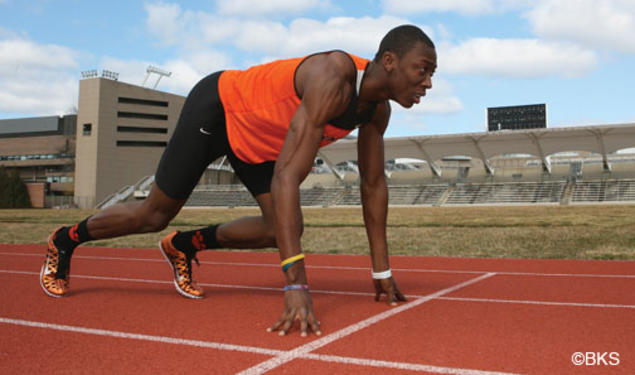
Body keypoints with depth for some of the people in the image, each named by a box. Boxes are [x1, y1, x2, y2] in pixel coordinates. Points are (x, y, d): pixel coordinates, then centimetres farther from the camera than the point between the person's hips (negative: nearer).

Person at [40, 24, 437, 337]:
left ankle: (184, 245, 20)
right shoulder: (332, 79, -39)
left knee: (281, 231, -4)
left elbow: (373, 183, -4)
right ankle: (66, 240, 32)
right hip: (217, 106, -7)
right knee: (154, 215, 4)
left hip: (259, 136, 7)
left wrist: (382, 270, -5)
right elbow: (286, 176, -47)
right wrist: (297, 286, -51)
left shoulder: (378, 108, -13)